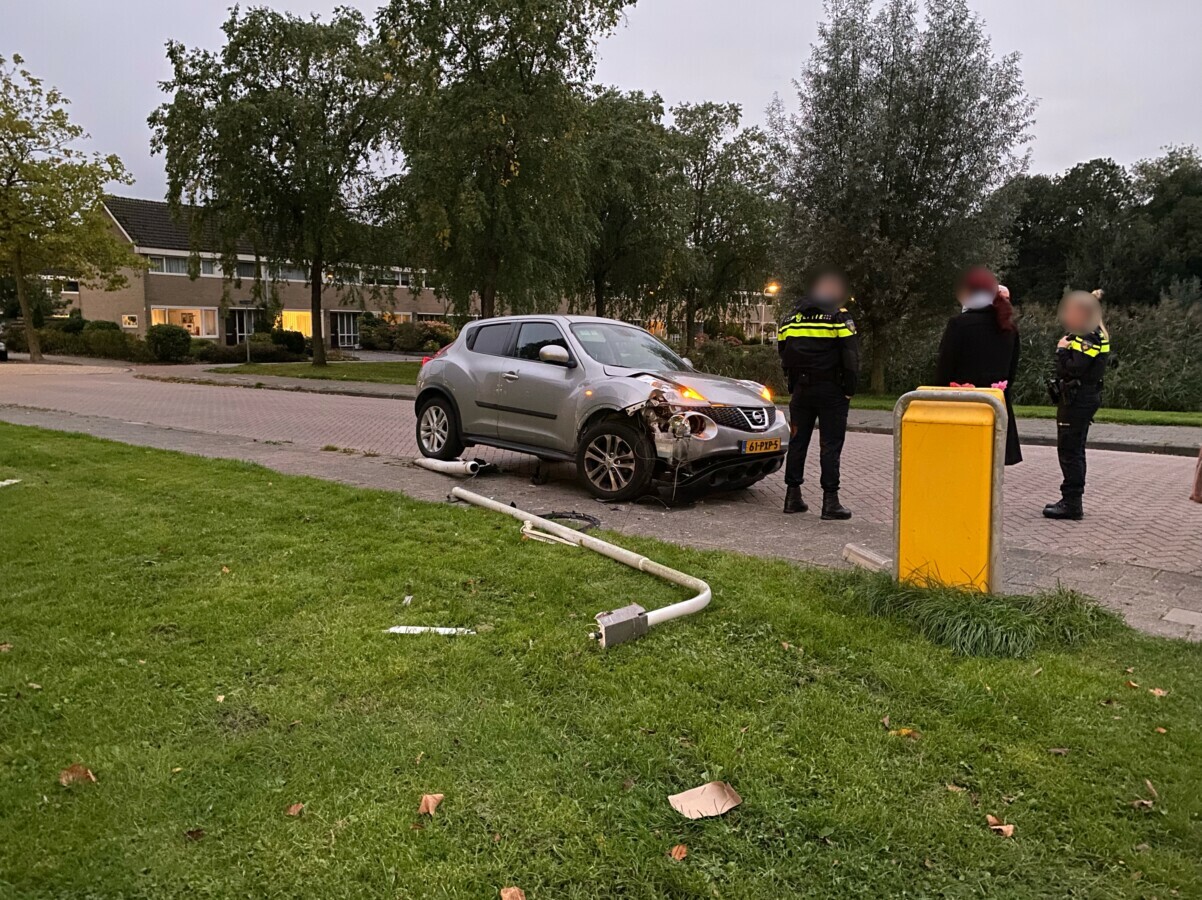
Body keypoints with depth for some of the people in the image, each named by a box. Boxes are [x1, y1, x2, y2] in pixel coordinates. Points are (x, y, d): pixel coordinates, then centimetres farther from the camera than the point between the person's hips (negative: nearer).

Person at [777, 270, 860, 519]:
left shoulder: (793, 318, 11)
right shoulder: (839, 317, -5)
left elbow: (784, 354, 14)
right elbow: (851, 356, -8)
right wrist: (849, 390, -2)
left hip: (801, 389, 5)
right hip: (831, 391, -5)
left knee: (798, 441, 10)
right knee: (831, 445, -2)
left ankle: (793, 496, 13)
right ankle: (830, 501, -3)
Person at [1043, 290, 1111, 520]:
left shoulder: (1089, 337, -16)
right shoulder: (1095, 334, 16)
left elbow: (1073, 369, -24)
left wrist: (1062, 350, -13)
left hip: (1078, 399, -11)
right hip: (1082, 398, 11)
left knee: (1069, 451, -7)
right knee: (1074, 451, 16)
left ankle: (1072, 503, -3)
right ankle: (1071, 500, 24)